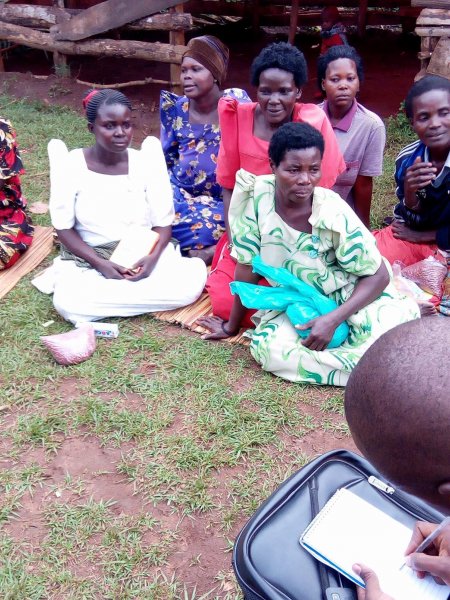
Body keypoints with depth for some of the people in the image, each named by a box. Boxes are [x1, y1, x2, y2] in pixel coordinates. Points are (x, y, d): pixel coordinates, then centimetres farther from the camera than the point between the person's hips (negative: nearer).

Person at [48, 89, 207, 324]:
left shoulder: (146, 163, -4)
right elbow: (63, 227, -6)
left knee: (191, 282, -25)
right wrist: (100, 264, -20)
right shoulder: (70, 164, -8)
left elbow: (163, 222, -1)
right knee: (68, 303, -34)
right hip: (89, 258, -2)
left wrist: (153, 257, -21)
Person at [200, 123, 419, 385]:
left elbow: (379, 276, -15)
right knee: (269, 347, -26)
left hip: (351, 296, -3)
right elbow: (248, 266, -7)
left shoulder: (334, 214, -25)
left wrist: (333, 319, -29)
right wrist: (232, 325, 1)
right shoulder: (255, 195, -19)